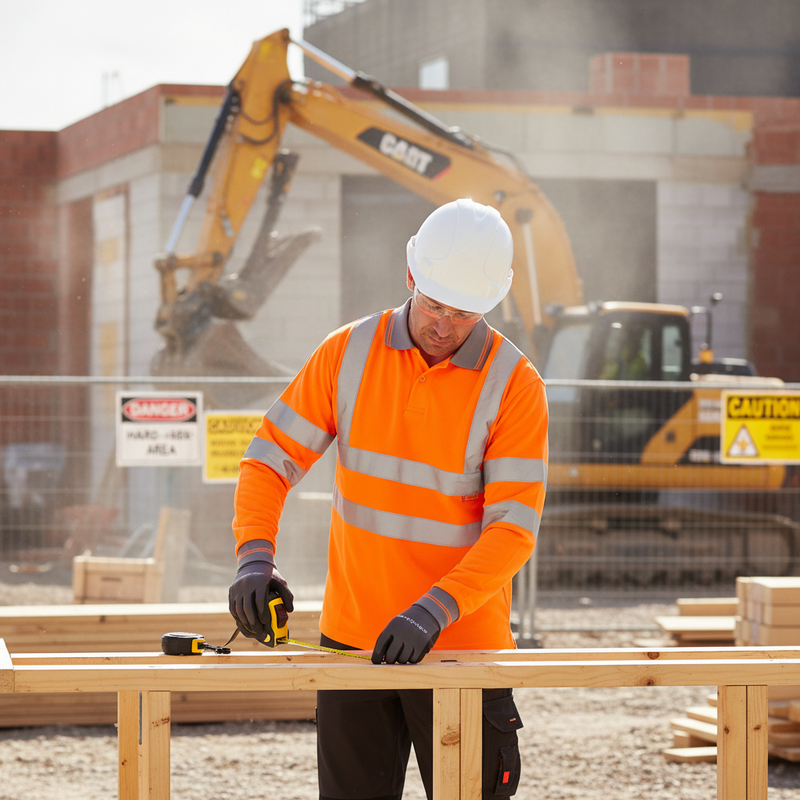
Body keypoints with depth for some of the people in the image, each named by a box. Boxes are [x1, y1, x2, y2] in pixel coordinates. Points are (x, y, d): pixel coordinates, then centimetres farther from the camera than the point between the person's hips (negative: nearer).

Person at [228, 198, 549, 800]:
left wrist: (434, 611, -28)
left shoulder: (514, 385, -11)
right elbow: (269, 460, -1)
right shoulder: (348, 354, -2)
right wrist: (255, 559, -19)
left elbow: (513, 529, -16)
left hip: (462, 646, -2)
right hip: (352, 638, 2)